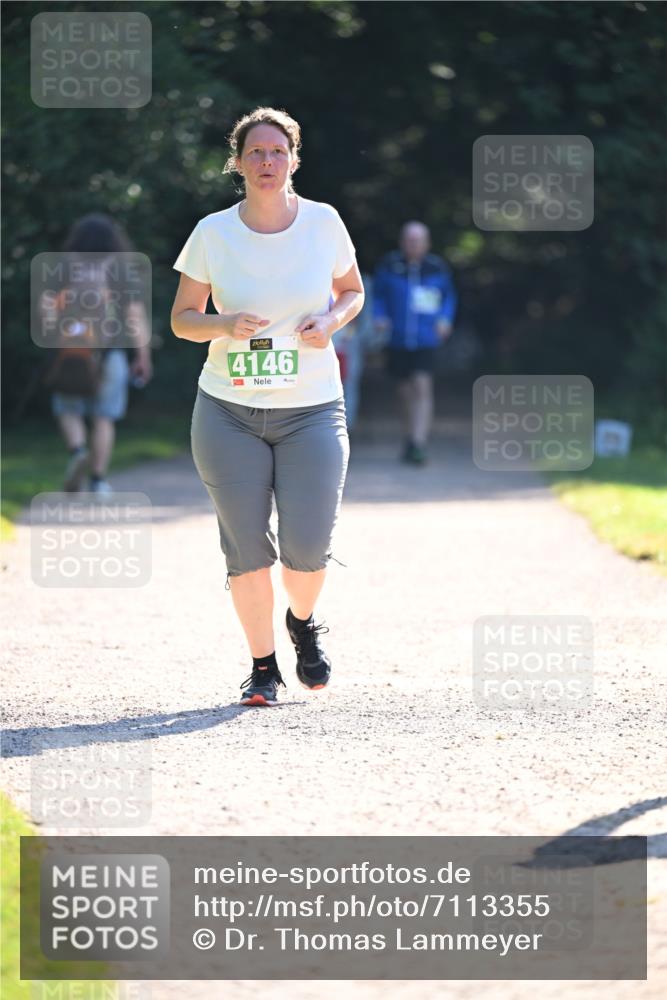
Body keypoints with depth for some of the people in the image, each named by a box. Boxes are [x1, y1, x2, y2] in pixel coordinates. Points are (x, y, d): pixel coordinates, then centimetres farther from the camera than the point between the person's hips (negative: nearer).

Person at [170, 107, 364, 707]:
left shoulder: (323, 223, 0)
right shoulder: (213, 233, -1)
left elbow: (352, 291, 15)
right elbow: (182, 318, 6)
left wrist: (330, 322, -8)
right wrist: (225, 326, -16)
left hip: (311, 410, 0)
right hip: (229, 411, 0)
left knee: (308, 546, -8)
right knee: (246, 548, -1)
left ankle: (303, 623, 26)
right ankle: (263, 666, 17)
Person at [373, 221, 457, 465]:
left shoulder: (437, 268, -1)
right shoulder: (389, 265, -2)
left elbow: (449, 296, 14)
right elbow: (378, 294, 11)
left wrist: (445, 319, -1)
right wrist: (380, 316, -5)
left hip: (426, 341, -2)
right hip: (398, 341, 2)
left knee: (422, 387, -17)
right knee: (406, 392, 12)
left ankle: (418, 444, -22)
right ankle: (411, 438, 31)